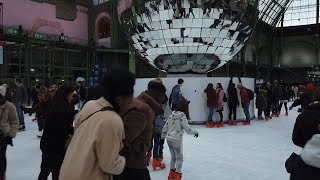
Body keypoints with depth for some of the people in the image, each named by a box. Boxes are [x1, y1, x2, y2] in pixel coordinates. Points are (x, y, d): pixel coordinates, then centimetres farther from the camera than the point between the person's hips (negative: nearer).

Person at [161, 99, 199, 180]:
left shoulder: (171, 115, 5)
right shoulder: (182, 117, -14)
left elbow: (165, 127, 11)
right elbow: (188, 129, -14)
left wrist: (163, 136, 21)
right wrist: (195, 132, 4)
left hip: (168, 139, 7)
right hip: (176, 140, -7)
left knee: (173, 157, 20)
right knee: (179, 158, 8)